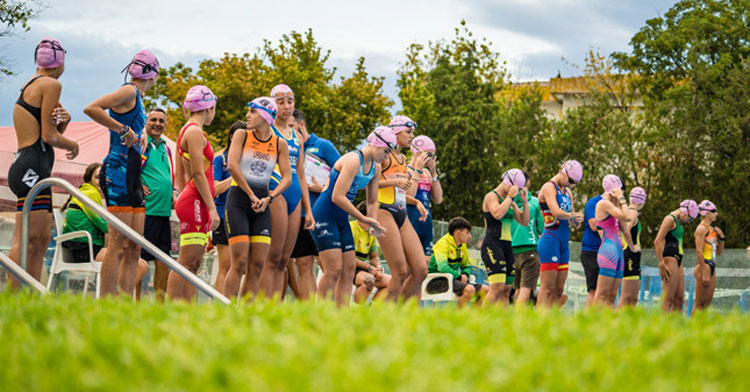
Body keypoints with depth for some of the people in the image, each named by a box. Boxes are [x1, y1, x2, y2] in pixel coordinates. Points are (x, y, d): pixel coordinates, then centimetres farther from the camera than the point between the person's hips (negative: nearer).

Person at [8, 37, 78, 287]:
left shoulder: (29, 86, 23)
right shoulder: (51, 84, -5)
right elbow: (48, 137, -10)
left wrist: (63, 122, 4)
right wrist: (73, 145, 7)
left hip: (24, 164, 10)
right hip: (33, 167, -10)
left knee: (42, 239, 8)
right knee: (26, 240, -14)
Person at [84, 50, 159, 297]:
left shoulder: (137, 96, 22)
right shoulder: (129, 91, -5)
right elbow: (91, 109, -19)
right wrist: (123, 129, -18)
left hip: (132, 175, 10)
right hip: (118, 171, -10)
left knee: (134, 248, 7)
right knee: (119, 246, -13)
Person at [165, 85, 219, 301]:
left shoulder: (185, 131, 20)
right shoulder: (195, 131, -9)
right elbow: (198, 173, -15)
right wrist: (212, 207, -16)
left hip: (189, 200, 10)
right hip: (195, 201, -10)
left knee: (193, 263, 7)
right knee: (186, 261, -12)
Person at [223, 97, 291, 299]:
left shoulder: (280, 144, 8)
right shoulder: (241, 135, 2)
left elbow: (287, 178, 4)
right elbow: (232, 165, -10)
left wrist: (268, 198, -10)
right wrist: (251, 195, -12)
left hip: (262, 204, 3)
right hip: (239, 199, -3)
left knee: (258, 264, -2)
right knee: (240, 262, -11)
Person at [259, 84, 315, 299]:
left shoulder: (297, 136, 21)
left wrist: (308, 210, 19)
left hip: (295, 197, 7)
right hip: (275, 192, -7)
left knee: (284, 260, 3)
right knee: (273, 258, -12)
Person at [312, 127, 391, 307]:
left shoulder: (375, 168, 9)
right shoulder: (353, 160, -19)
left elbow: (372, 201, 19)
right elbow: (337, 197, -25)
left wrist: (373, 223, 1)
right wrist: (364, 219, -20)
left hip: (342, 220, 9)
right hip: (324, 216, -9)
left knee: (349, 269, 3)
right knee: (334, 270, -14)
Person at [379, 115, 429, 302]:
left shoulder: (403, 158, 20)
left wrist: (416, 202, 13)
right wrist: (394, 181, -20)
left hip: (402, 216, 8)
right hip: (384, 212, -8)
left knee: (421, 271, -1)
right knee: (401, 272, -12)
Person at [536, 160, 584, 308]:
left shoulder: (567, 192, 20)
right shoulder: (549, 187, -6)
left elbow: (575, 221, 22)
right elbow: (556, 212, -22)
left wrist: (577, 219, -1)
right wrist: (572, 215, -3)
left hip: (564, 243, 9)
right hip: (551, 239, -9)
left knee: (558, 290, 5)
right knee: (547, 288, -12)